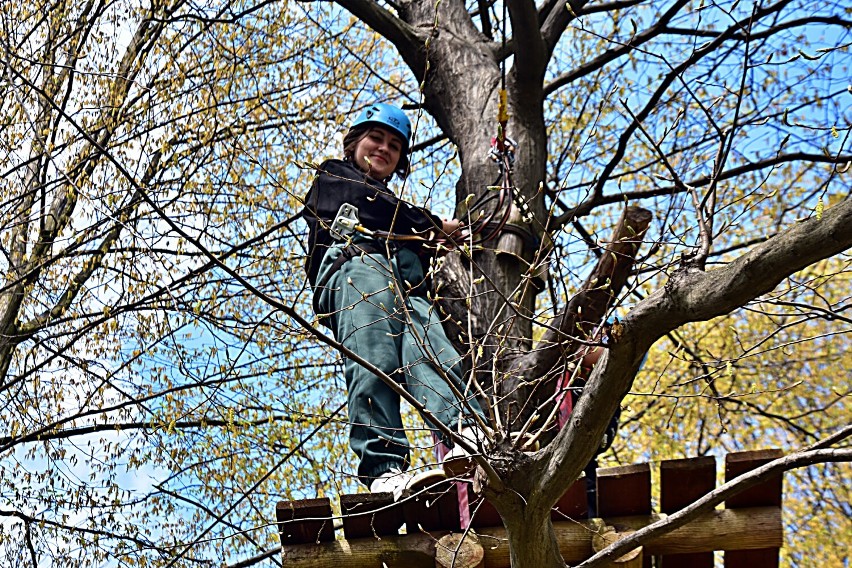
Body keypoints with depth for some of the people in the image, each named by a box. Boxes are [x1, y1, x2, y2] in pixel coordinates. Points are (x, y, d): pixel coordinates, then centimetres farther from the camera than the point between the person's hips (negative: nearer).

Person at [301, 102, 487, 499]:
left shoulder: (393, 205, 47)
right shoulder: (333, 177, 31)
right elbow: (372, 208, 10)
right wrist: (432, 227, 19)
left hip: (407, 284, 4)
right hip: (356, 265, -4)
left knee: (430, 354, -27)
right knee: (373, 366, -28)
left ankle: (466, 438, -53)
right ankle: (384, 469, -43)